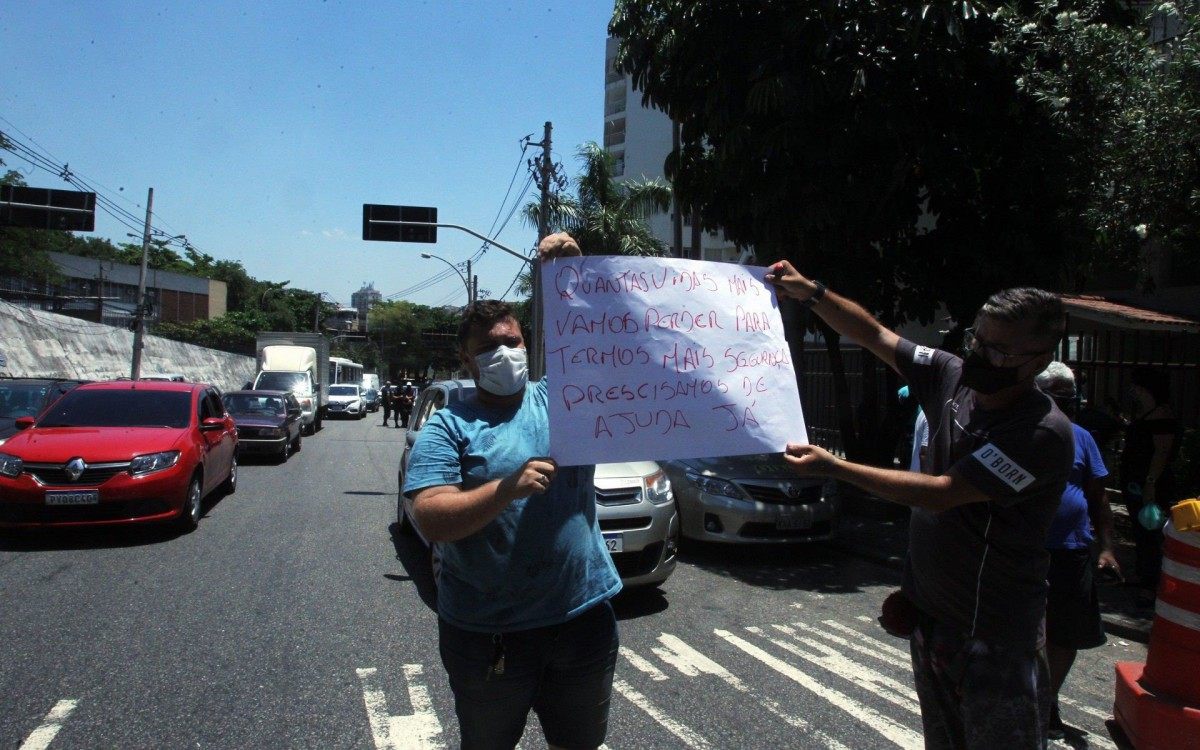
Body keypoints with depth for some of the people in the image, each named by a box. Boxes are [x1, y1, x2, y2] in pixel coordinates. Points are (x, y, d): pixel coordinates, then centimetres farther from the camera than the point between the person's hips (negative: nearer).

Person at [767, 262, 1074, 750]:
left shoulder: (1043, 433, -23)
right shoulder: (954, 378, -2)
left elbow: (939, 494, -26)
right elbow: (873, 335, 5)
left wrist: (834, 468, -25)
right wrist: (810, 293, -5)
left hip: (995, 639, -7)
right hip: (929, 617, 7)